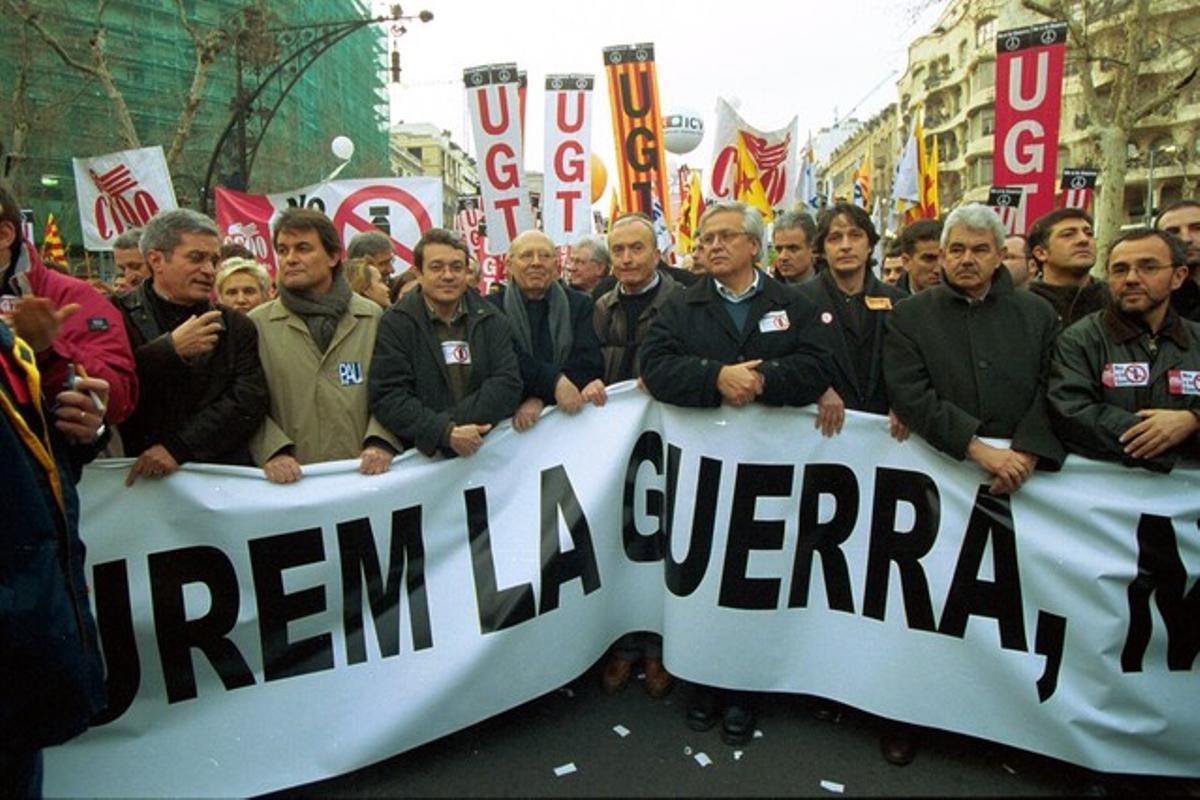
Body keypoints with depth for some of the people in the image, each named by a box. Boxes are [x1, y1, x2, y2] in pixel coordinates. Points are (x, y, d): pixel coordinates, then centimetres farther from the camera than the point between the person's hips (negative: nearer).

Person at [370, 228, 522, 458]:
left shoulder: (491, 320, 9)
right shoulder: (394, 324, 3)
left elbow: (508, 383, 0)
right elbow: (388, 397, -5)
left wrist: (452, 420, -12)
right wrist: (446, 433, -18)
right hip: (419, 458, -1)